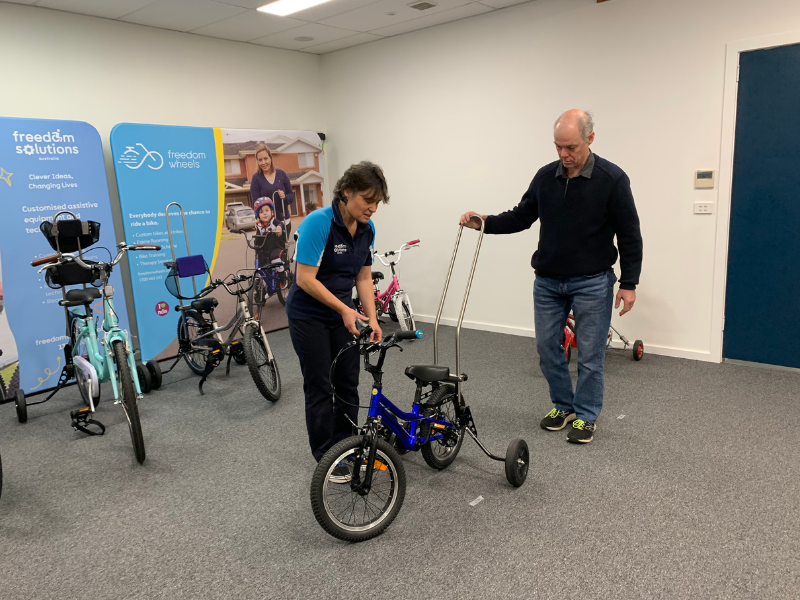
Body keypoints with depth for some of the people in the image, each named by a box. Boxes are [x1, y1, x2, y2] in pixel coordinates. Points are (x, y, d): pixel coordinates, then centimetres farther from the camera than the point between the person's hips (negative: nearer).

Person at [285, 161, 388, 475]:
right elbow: (305, 279, -24)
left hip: (343, 314, 6)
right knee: (320, 386, 2)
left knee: (348, 383, 10)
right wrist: (344, 310, -25)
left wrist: (371, 318, -8)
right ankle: (325, 456, 18)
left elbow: (364, 277, 3)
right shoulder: (317, 223, -24)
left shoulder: (367, 229, -3)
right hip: (309, 316, -6)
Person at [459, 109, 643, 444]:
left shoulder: (611, 179, -11)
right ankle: (563, 406, 28)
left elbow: (629, 235, -7)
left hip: (592, 282, -4)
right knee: (547, 347, 9)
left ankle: (586, 416, 20)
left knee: (589, 354, 3)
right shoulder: (545, 176, 2)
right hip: (547, 281, 5)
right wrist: (484, 223, -8)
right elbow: (521, 217, 8)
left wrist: (629, 283, -9)